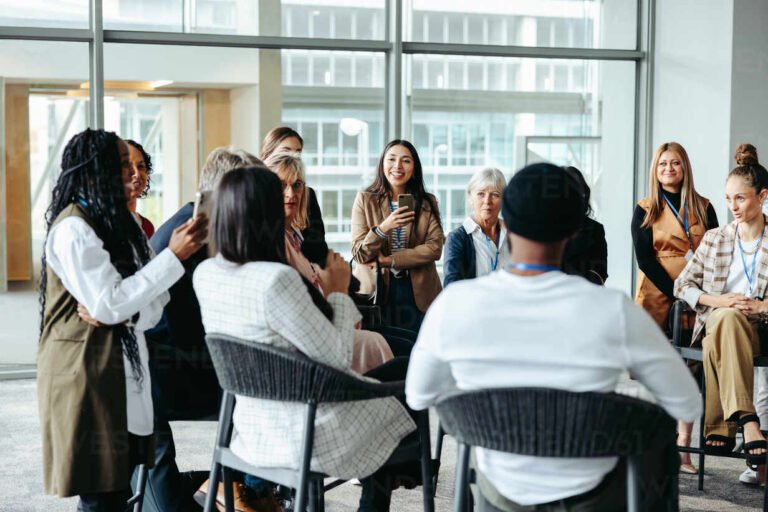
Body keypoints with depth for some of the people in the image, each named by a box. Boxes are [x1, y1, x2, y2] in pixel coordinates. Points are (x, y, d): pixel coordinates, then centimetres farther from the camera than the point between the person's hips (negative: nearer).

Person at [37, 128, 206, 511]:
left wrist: (117, 311, -14)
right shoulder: (74, 228, -12)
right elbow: (108, 305, -19)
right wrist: (174, 257, -17)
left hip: (122, 372, 8)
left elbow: (152, 305, 8)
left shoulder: (116, 223, 15)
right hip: (87, 376, -8)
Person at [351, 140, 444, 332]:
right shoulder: (365, 200, 3)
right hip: (375, 291, -1)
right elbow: (359, 254, -4)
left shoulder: (428, 203, 7)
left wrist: (389, 260, -12)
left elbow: (435, 248, -5)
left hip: (418, 292, 1)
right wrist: (383, 228, -21)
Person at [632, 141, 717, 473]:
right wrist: (676, 293, -13)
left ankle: (682, 451, 3)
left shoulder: (703, 208, 11)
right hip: (657, 300, -2)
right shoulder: (645, 211, 6)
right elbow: (644, 259, -3)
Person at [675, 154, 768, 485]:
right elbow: (682, 284, 15)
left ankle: (720, 428, -37)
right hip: (716, 321, 2)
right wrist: (718, 300, -4)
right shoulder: (714, 239, 19)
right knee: (728, 318, -38)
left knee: (720, 339, -38)